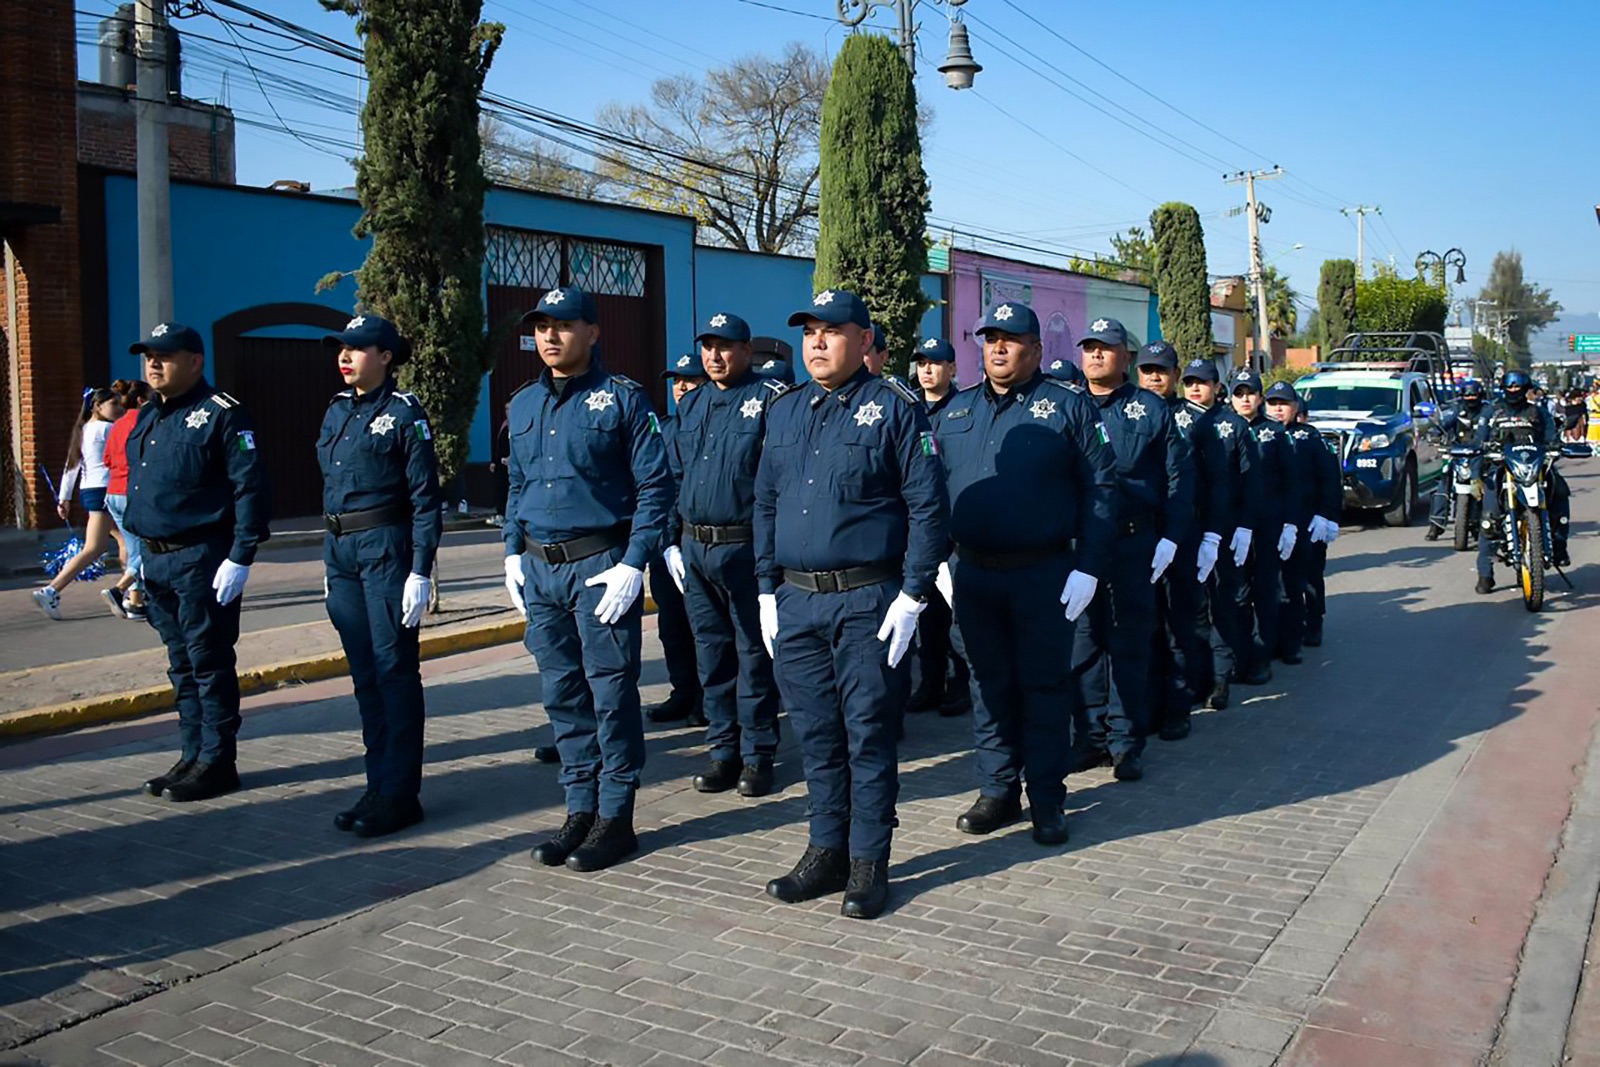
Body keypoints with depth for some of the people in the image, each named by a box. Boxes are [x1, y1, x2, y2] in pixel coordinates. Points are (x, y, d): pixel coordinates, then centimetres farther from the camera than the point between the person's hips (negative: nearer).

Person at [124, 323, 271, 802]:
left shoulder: (221, 415, -10)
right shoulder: (146, 418, 16)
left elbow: (251, 489, -15)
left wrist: (240, 559, -20)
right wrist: (138, 554, 17)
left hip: (201, 560, -8)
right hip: (156, 560, 8)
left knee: (209, 664, -1)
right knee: (182, 667, 14)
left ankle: (217, 762, 7)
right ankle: (193, 757, 23)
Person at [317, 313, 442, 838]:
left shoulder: (404, 413, -7)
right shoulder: (337, 411, 14)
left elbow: (425, 499, -10)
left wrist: (420, 571, -14)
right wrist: (330, 559, 16)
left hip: (386, 547, -7)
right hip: (342, 552, 7)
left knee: (394, 669, -2)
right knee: (364, 672, 11)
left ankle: (400, 792, 5)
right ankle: (379, 784, 19)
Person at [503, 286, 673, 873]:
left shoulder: (622, 398, -6)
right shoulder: (524, 405, 13)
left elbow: (655, 486, -8)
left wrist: (633, 564, -15)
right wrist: (514, 554, 11)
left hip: (601, 564, -6)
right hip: (540, 567, 6)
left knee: (612, 693, 0)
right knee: (563, 694, 12)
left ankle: (615, 817, 10)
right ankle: (580, 809, 23)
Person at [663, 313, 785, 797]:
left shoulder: (771, 399, -6)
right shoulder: (691, 405, 14)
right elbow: (674, 475, 18)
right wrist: (672, 541, 12)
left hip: (746, 549, -6)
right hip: (694, 548, 6)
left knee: (753, 653, 3)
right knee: (712, 652, 12)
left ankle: (758, 753, 13)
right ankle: (722, 748, 23)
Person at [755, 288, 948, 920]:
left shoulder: (894, 410, -5)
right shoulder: (784, 412, 12)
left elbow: (928, 506, -8)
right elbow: (765, 504, 16)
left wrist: (912, 596, -12)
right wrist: (768, 591, 10)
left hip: (867, 601, -5)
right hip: (795, 601, 5)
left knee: (868, 735, 3)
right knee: (816, 735, 12)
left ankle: (869, 864, 14)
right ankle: (826, 852, 25)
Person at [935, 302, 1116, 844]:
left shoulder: (1068, 407, -1)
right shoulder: (955, 412, 12)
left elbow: (1100, 488, -5)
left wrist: (1088, 567, -12)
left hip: (1044, 575, -4)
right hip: (972, 574, 4)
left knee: (1044, 686, 4)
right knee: (990, 684, 11)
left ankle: (1047, 799, 15)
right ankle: (998, 791, 22)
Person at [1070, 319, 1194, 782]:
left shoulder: (1151, 409, 5)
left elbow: (1179, 477, 2)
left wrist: (1170, 538, -6)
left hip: (1133, 545, -2)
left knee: (1130, 646, 2)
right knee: (1082, 645, 5)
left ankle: (1126, 743, 9)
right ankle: (1091, 736, 15)